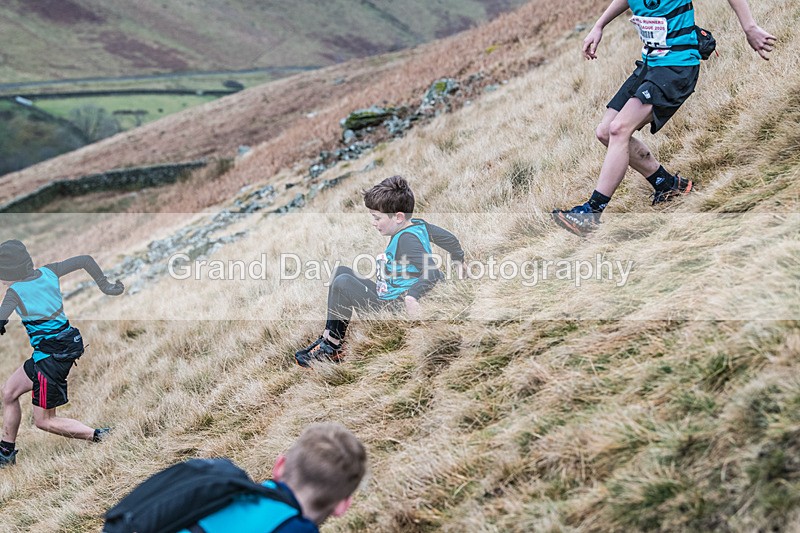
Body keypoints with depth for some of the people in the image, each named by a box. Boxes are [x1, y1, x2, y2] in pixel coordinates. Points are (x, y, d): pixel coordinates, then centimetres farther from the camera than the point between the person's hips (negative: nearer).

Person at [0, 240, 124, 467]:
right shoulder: (48, 273, 1)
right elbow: (86, 260, 7)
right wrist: (105, 286, 15)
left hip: (51, 357, -9)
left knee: (44, 421, 5)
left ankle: (100, 437, 0)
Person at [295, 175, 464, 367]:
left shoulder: (407, 240, -24)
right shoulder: (418, 225, 4)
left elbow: (434, 273, -35)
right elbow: (450, 238, 16)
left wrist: (412, 295, -46)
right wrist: (459, 262, 31)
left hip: (389, 308, -11)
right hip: (388, 297, 11)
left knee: (343, 283, -18)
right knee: (341, 272, 11)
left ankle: (331, 349, -7)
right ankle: (328, 337, 5)